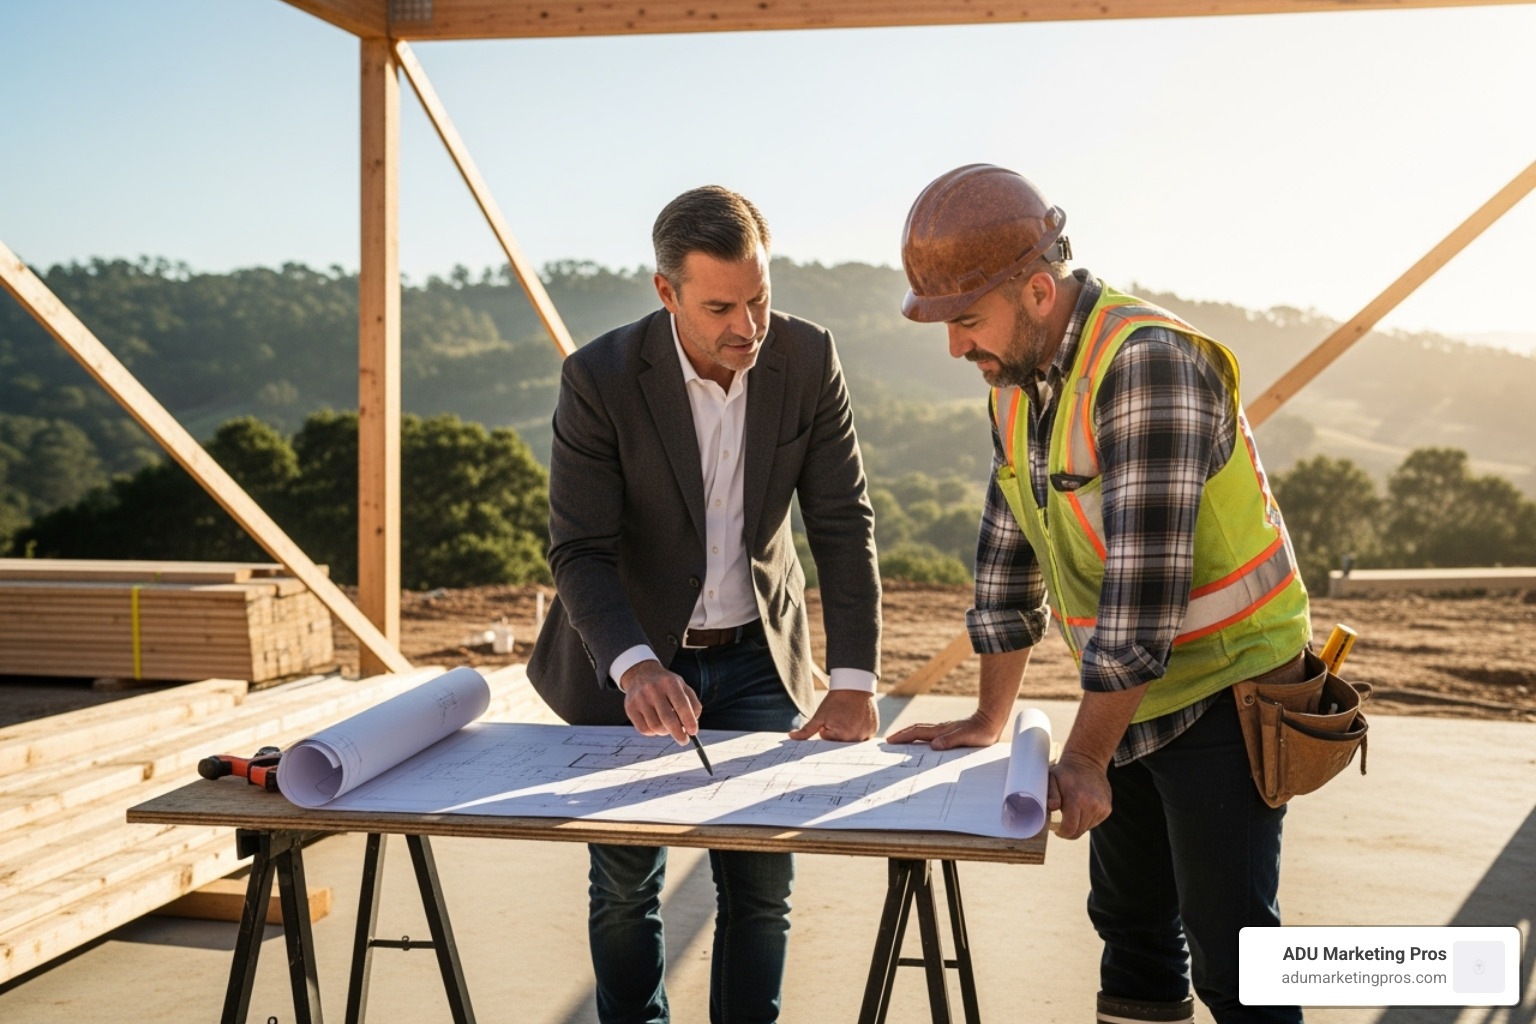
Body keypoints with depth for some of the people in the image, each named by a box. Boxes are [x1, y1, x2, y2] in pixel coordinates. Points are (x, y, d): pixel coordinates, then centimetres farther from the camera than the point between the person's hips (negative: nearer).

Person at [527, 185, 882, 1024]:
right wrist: (635, 668, -38)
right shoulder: (600, 379, -19)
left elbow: (843, 527, -10)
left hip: (756, 656, 2)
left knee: (762, 881, 0)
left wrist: (854, 680, -19)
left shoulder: (808, 360, -12)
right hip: (631, 660, -1)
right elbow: (578, 551, -20)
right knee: (626, 883, 8)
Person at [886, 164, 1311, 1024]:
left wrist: (1085, 759, -24)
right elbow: (1010, 550, 10)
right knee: (1131, 921, 17)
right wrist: (990, 719, 12)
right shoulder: (1018, 379, 4)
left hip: (1224, 690, -8)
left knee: (1227, 949, -6)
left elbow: (1145, 583, -28)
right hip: (1130, 696, 8)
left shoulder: (1146, 362, -25)